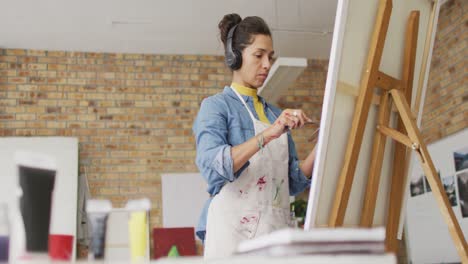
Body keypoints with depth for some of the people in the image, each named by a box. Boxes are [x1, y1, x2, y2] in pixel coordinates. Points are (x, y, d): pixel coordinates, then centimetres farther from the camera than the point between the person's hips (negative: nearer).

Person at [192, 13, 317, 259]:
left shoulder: (275, 114, 15)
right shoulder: (216, 106, -1)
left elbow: (293, 183, 14)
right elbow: (212, 165, -20)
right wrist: (269, 134, -26)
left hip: (276, 229, 5)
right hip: (234, 228, -5)